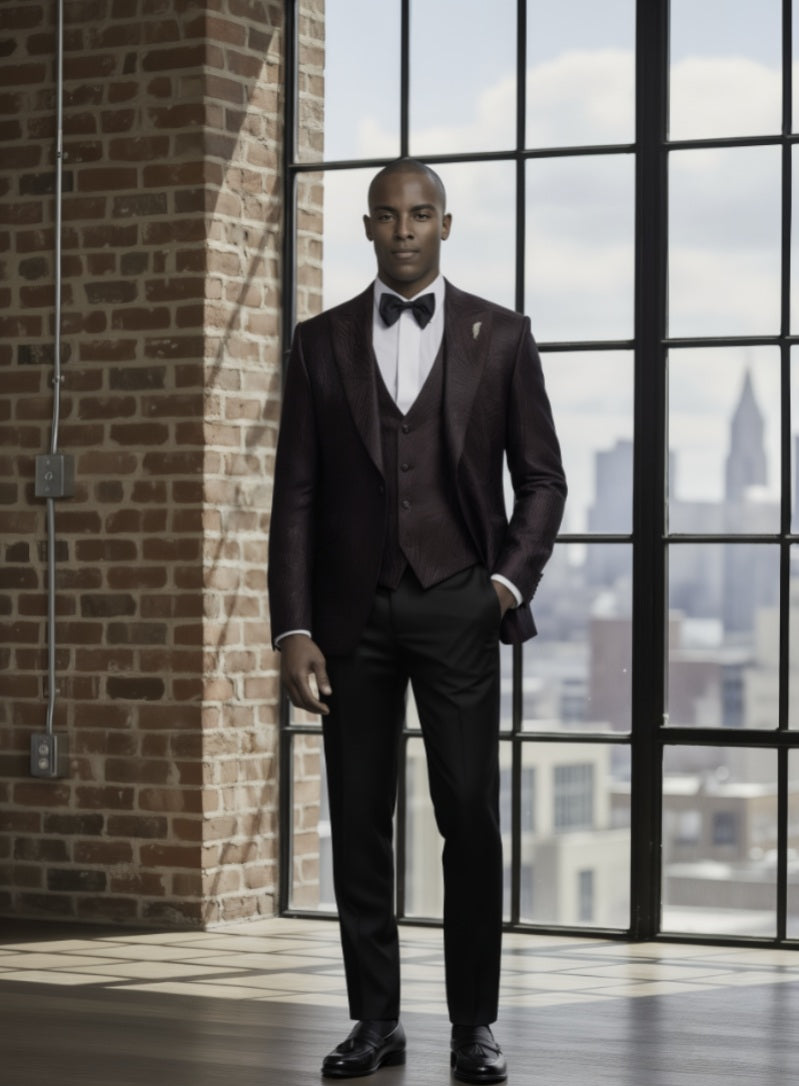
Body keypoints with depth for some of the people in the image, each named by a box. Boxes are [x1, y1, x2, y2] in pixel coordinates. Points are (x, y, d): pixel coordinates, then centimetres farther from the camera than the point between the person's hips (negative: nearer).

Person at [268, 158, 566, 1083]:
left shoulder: (499, 337, 5)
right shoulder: (322, 342, 7)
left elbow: (541, 477, 9)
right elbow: (295, 495, 5)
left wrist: (510, 581, -6)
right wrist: (293, 631, -3)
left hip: (457, 604, -1)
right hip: (353, 609, 2)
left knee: (470, 816, -4)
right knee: (358, 820, 3)